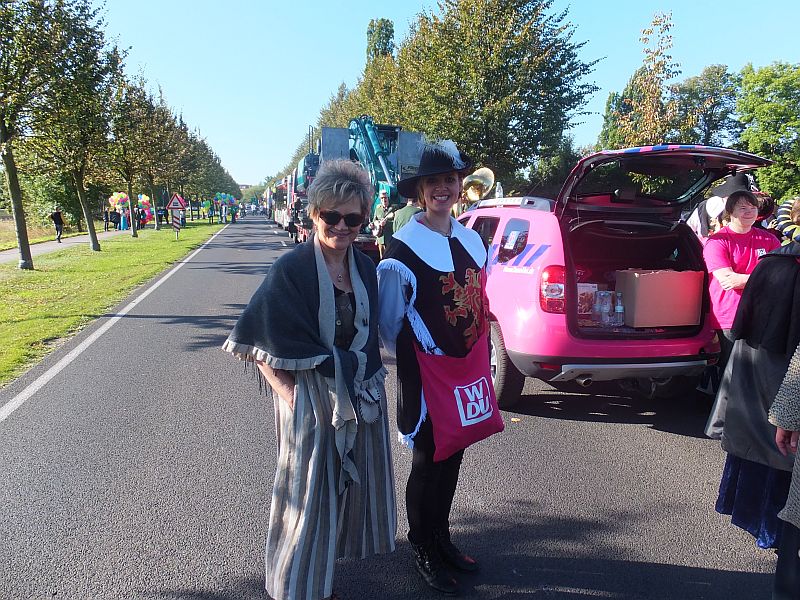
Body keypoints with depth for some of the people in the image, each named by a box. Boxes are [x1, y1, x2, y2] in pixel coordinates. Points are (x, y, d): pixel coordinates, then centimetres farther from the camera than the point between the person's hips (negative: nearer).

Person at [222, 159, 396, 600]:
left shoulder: (365, 268, 3)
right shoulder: (291, 270, -15)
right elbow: (259, 341, -13)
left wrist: (370, 379, 5)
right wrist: (286, 394, -18)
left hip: (360, 399, 6)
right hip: (310, 400, -6)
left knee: (348, 488, 19)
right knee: (308, 495, 7)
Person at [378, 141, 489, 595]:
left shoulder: (471, 241, 6)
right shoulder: (405, 246, -14)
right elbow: (390, 318, -10)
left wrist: (479, 362, 13)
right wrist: (414, 359, -4)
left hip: (465, 367, 6)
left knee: (453, 456, 18)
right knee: (428, 461, 9)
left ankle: (442, 536, 39)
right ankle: (424, 550, 30)